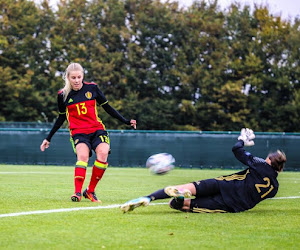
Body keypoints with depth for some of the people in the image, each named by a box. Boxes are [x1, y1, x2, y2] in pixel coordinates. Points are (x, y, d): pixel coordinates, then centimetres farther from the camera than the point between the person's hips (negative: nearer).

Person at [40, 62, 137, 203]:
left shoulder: (92, 88, 3)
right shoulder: (63, 95, 2)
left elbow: (107, 107, 12)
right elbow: (61, 117, 16)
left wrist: (126, 121, 9)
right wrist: (48, 138, 18)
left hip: (97, 129, 1)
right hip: (78, 132, -1)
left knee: (103, 154, -25)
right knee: (82, 156, -30)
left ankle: (90, 191, -10)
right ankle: (78, 193, -32)